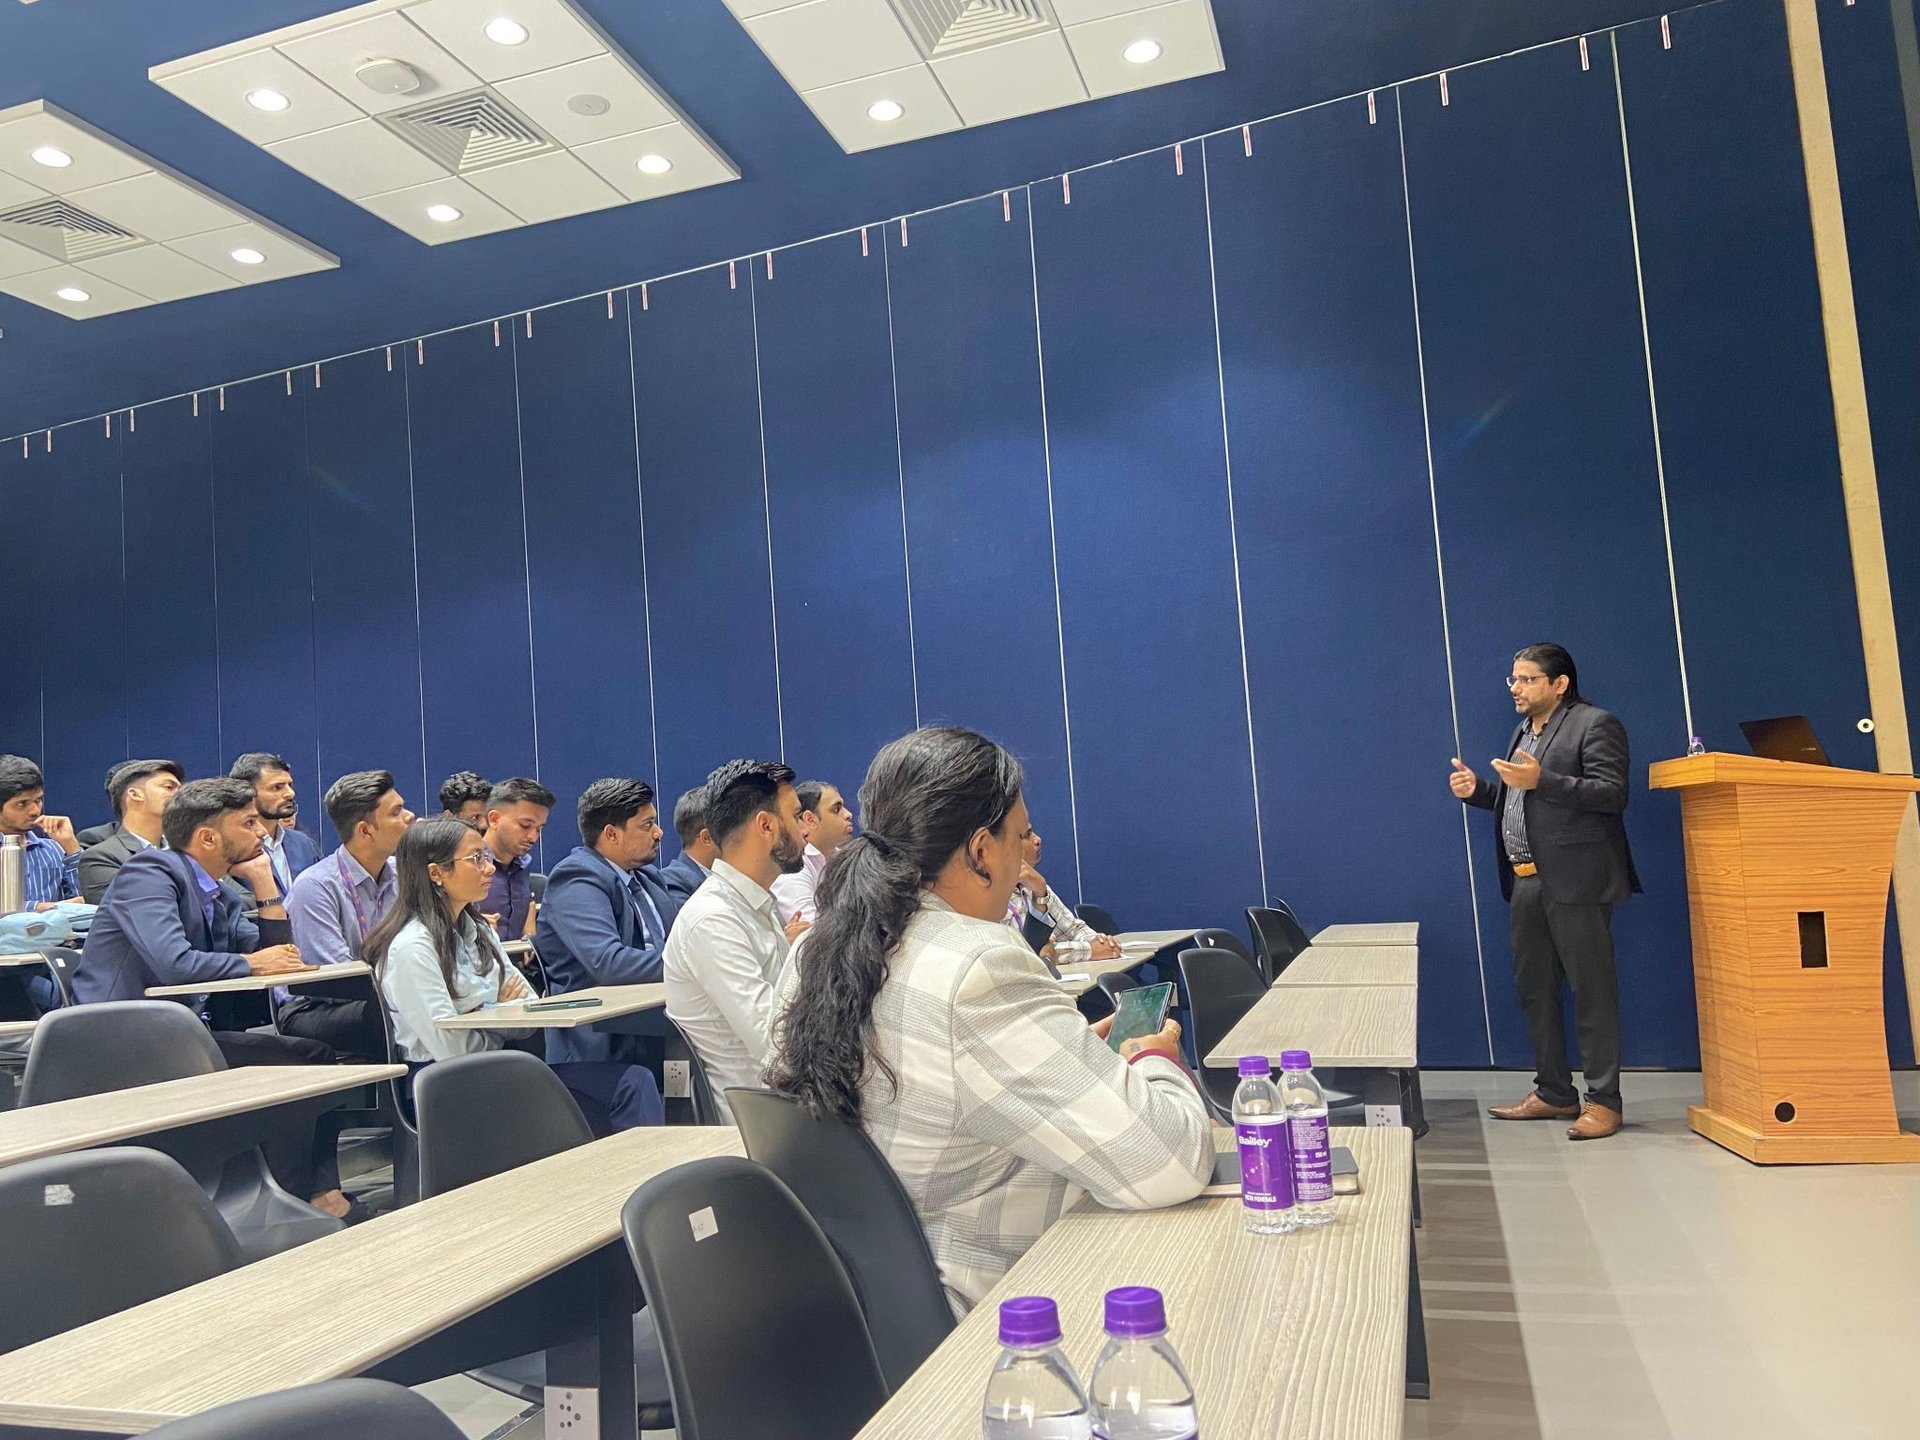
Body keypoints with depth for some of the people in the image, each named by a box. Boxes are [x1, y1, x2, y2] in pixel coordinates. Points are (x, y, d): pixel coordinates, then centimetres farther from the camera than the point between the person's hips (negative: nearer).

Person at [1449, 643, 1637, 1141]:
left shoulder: (1594, 724, -6)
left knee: (1592, 990, -2)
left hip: (1575, 880, -9)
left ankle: (1603, 1101, 6)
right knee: (1534, 989, 13)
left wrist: (1541, 780, -25)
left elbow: (1613, 794, -16)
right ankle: (1554, 1093, 24)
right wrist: (1477, 790, 7)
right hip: (1526, 881, 9)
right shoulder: (1523, 731, 20)